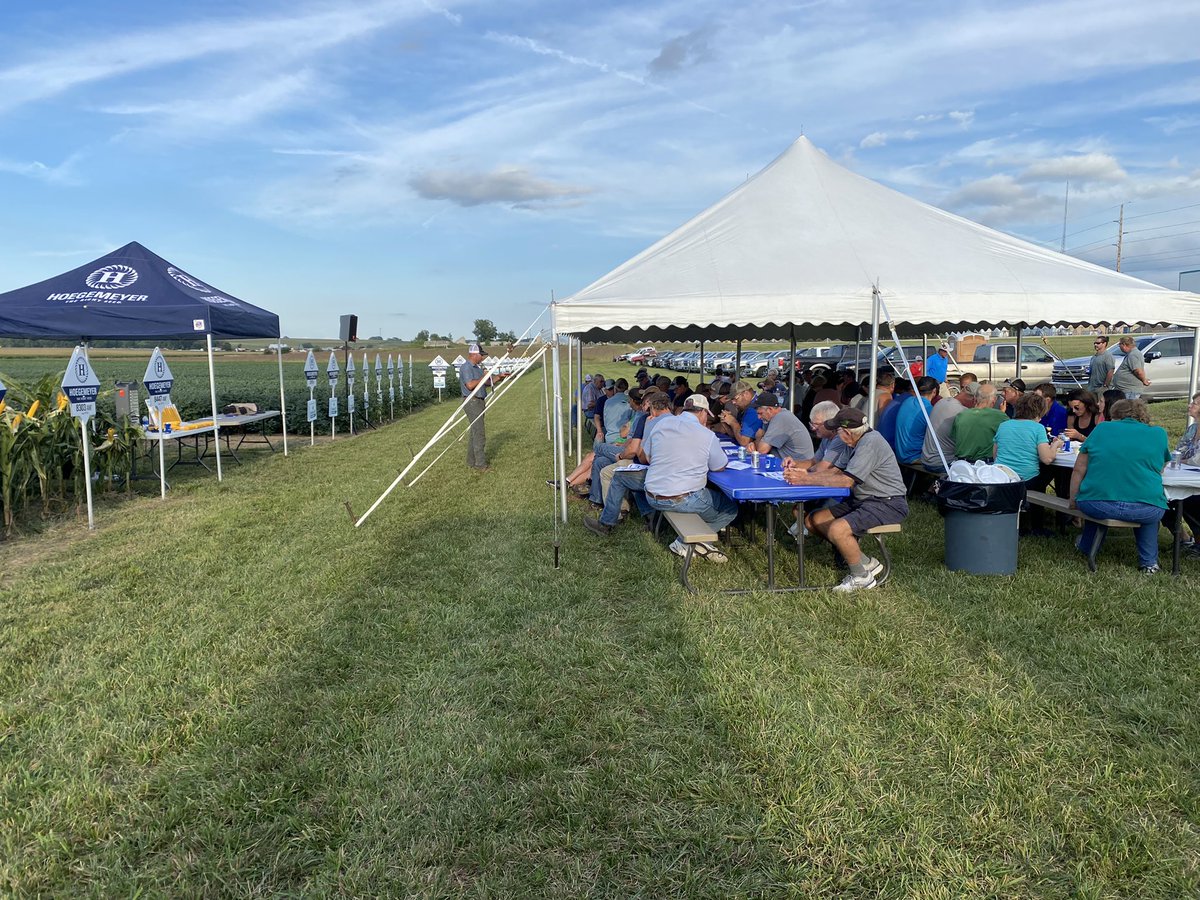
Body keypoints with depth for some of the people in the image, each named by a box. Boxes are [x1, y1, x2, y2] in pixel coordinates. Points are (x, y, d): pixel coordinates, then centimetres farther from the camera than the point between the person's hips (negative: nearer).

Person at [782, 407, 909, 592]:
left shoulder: (871, 442, -20)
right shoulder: (860, 441, 12)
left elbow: (845, 480, -24)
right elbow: (837, 471, 12)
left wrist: (806, 479, -20)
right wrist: (804, 472, -1)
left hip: (888, 504, -11)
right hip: (864, 501, 11)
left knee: (837, 530, -31)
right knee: (812, 520, 3)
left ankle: (862, 577, -5)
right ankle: (865, 563, 7)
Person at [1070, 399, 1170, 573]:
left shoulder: (1102, 428, 10)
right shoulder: (1158, 434, 11)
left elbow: (1079, 470, 8)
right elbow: (1159, 471, 24)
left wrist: (1073, 500, 17)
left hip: (1095, 506, 0)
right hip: (1144, 510, 0)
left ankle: (1086, 547, 48)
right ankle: (1148, 562, 31)